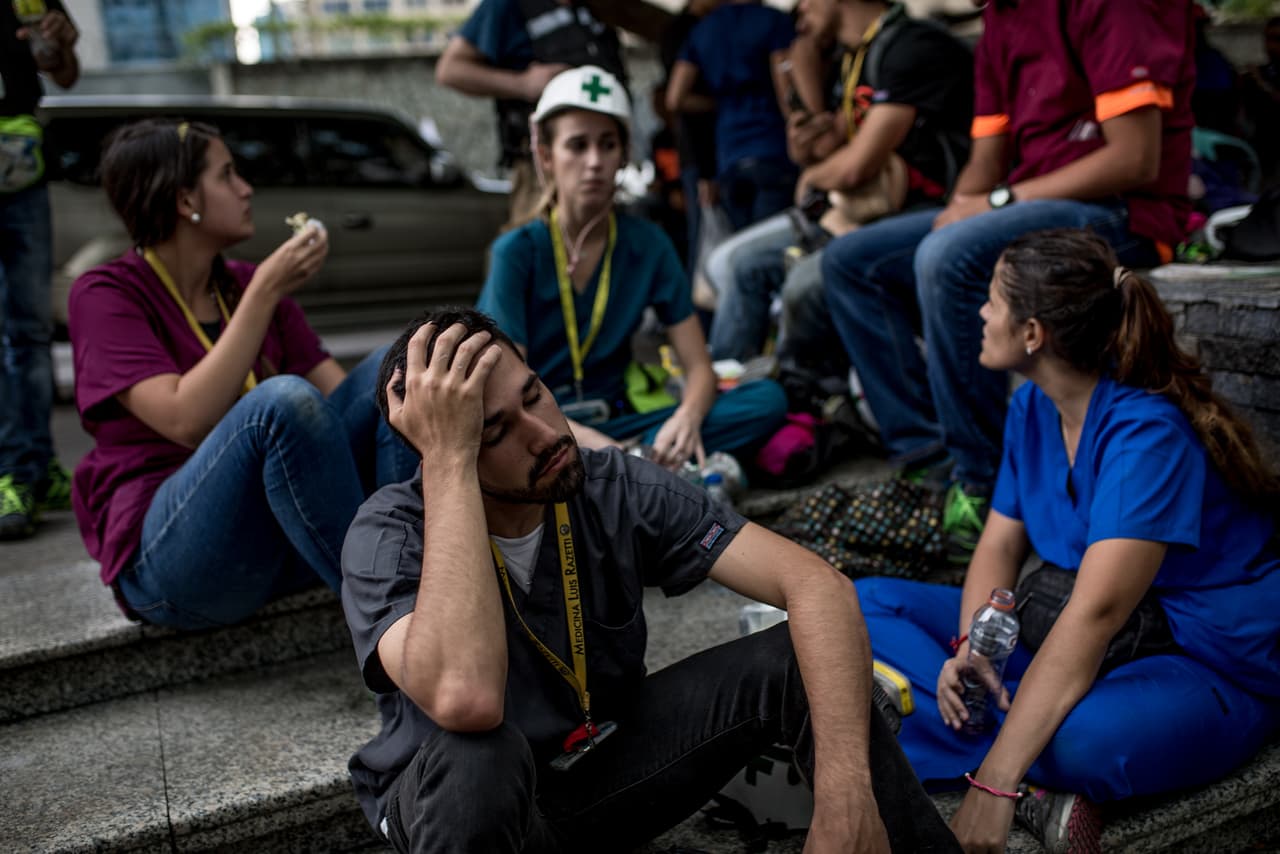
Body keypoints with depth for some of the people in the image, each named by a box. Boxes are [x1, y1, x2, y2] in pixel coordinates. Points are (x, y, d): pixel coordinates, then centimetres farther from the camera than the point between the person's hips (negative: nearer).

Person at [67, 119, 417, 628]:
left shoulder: (246, 285, 11)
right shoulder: (105, 295, -5)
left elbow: (337, 391, 3)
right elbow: (189, 422, -20)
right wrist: (265, 293, -19)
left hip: (280, 539, 6)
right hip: (166, 559, -5)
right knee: (282, 399, -33)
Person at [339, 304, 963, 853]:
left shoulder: (618, 488, -16)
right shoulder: (390, 535, -24)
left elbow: (819, 587, -23)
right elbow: (466, 699, -46)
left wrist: (844, 795, -36)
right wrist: (447, 459, -41)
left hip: (603, 759, 3)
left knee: (802, 660, -18)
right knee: (479, 753, -39)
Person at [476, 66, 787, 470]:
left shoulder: (648, 244, 1)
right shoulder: (517, 251, -7)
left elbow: (699, 367, -1)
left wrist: (687, 417, -25)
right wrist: (589, 442, -31)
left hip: (619, 420, 4)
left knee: (767, 399, -16)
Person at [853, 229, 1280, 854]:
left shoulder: (1150, 433, -25)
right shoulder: (1033, 406, 1)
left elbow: (1095, 615, -33)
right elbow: (999, 544, 3)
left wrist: (995, 784, -36)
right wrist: (972, 647, -19)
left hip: (1209, 668, -8)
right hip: (1066, 636, 9)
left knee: (1081, 739, -44)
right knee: (868, 603, -6)